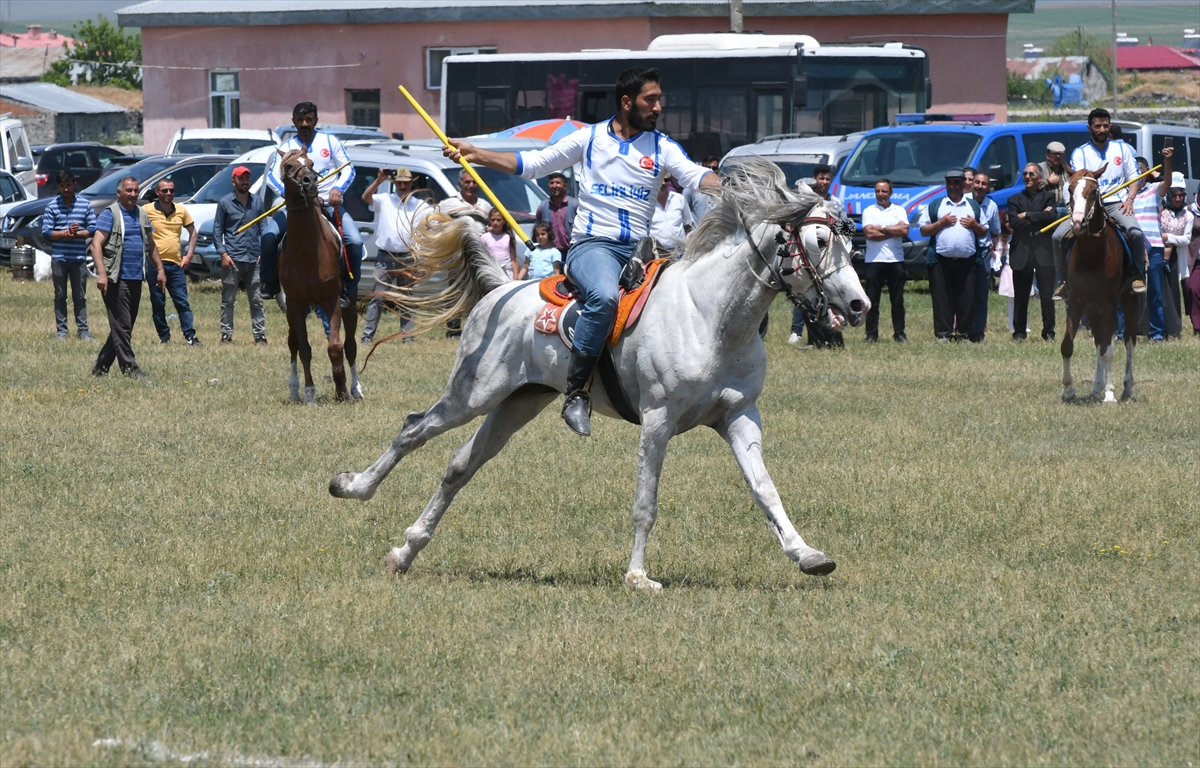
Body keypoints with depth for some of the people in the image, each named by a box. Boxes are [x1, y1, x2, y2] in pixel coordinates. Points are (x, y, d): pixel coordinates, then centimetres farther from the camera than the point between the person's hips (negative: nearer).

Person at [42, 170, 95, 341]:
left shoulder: (85, 205, 2)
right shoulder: (52, 206, 0)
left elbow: (93, 229, 1)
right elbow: (46, 232, -3)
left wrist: (77, 234, -15)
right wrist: (65, 233, -17)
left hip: (79, 258, 0)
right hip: (59, 258, 0)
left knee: (80, 296, 5)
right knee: (60, 296, 5)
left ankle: (83, 330, 8)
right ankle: (61, 330, 10)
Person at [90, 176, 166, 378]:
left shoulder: (141, 214, 16)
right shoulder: (110, 214, -6)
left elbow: (150, 244, 26)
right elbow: (96, 244, -14)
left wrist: (159, 269, 19)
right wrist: (101, 273, -24)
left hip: (136, 278, 7)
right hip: (117, 278, -7)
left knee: (123, 327, 11)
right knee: (121, 326, -6)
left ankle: (101, 366, 20)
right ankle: (129, 367, -4)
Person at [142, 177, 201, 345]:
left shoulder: (181, 211, 8)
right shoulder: (147, 210, -4)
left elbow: (192, 232, 20)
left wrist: (189, 255, 10)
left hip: (176, 264, 2)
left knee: (182, 302, 0)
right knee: (158, 303, 2)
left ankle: (190, 336, -1)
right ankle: (164, 336, 10)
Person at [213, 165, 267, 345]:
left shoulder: (257, 202, 11)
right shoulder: (225, 203, 3)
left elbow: (262, 229, 14)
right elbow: (217, 230, 3)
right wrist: (223, 253, -7)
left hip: (253, 260, 2)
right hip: (232, 259, -2)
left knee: (256, 300, 4)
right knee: (228, 300, 1)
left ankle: (260, 335, 6)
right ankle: (226, 335, 5)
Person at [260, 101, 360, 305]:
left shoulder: (330, 141, 6)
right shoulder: (286, 147, 6)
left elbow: (348, 169, 3)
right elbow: (272, 175, -5)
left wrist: (338, 189, -18)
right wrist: (287, 193, -26)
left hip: (330, 204, 0)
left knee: (355, 241, -22)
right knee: (269, 236, -22)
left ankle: (349, 290, -8)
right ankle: (269, 285, -6)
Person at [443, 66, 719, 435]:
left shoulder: (662, 147, 11)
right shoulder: (590, 138, 9)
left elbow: (697, 176, -4)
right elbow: (532, 164, 11)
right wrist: (474, 154, 3)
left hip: (639, 251, 3)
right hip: (592, 245, -3)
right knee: (605, 296, -37)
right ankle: (575, 394, -30)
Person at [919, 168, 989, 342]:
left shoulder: (974, 206, 16)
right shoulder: (935, 206, 11)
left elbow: (984, 232, 19)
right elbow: (923, 230, 5)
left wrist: (975, 225, -2)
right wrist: (941, 223, -7)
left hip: (966, 261, 1)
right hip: (941, 260, -1)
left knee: (966, 299, -1)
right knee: (942, 299, -4)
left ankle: (963, 332, 6)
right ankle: (943, 333, -1)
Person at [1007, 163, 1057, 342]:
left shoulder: (1048, 196, 10)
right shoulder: (1015, 199, 12)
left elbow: (1051, 215, -10)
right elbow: (1014, 222, -4)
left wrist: (1027, 216, -8)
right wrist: (1039, 217, -8)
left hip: (1043, 251, -1)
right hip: (1021, 252, 1)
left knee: (1047, 295, -1)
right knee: (1020, 296, 3)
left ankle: (1049, 332, 5)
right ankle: (1019, 332, 10)